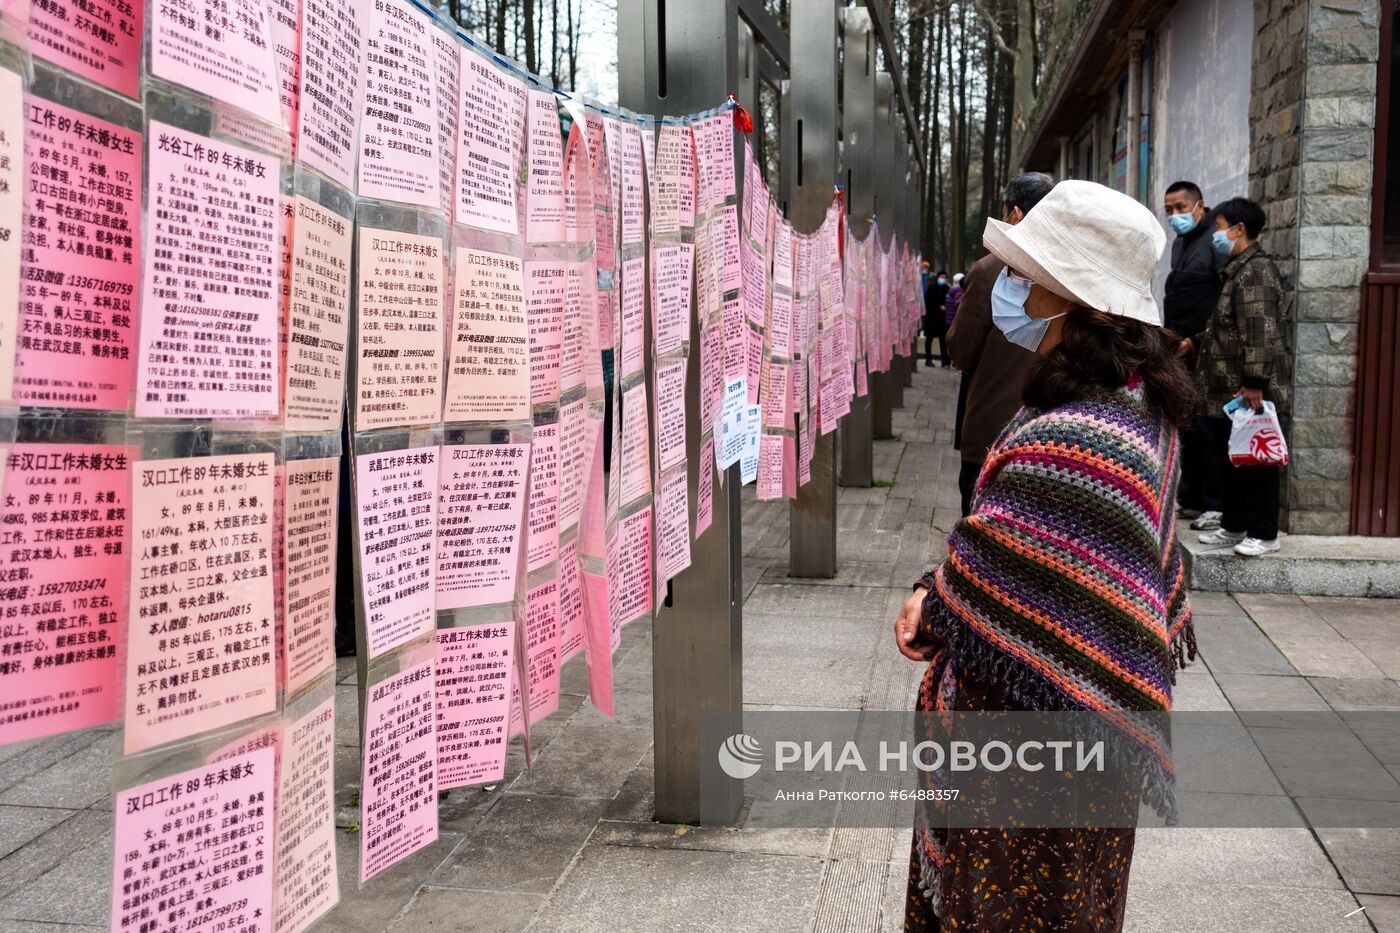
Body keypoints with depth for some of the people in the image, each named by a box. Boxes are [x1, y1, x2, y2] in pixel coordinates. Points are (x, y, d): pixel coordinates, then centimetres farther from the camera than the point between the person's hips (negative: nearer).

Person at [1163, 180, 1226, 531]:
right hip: (1181, 352, 9)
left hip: (1203, 352, -9)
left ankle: (1216, 505, -2)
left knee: (1206, 427, -8)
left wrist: (1198, 340, -17)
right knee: (1185, 426, 12)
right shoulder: (1180, 243, 19)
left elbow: (1227, 300, -17)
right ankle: (1190, 498, 21)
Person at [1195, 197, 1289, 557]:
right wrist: (1195, 342, 24)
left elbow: (1260, 332, -23)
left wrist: (1254, 383, -25)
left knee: (1254, 461, -2)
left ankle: (1264, 534, 6)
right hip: (1227, 391, 10)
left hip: (1247, 392, -10)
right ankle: (1234, 526, 25)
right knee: (1229, 460, 15)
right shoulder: (1238, 268, 16)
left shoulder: (1255, 270, -16)